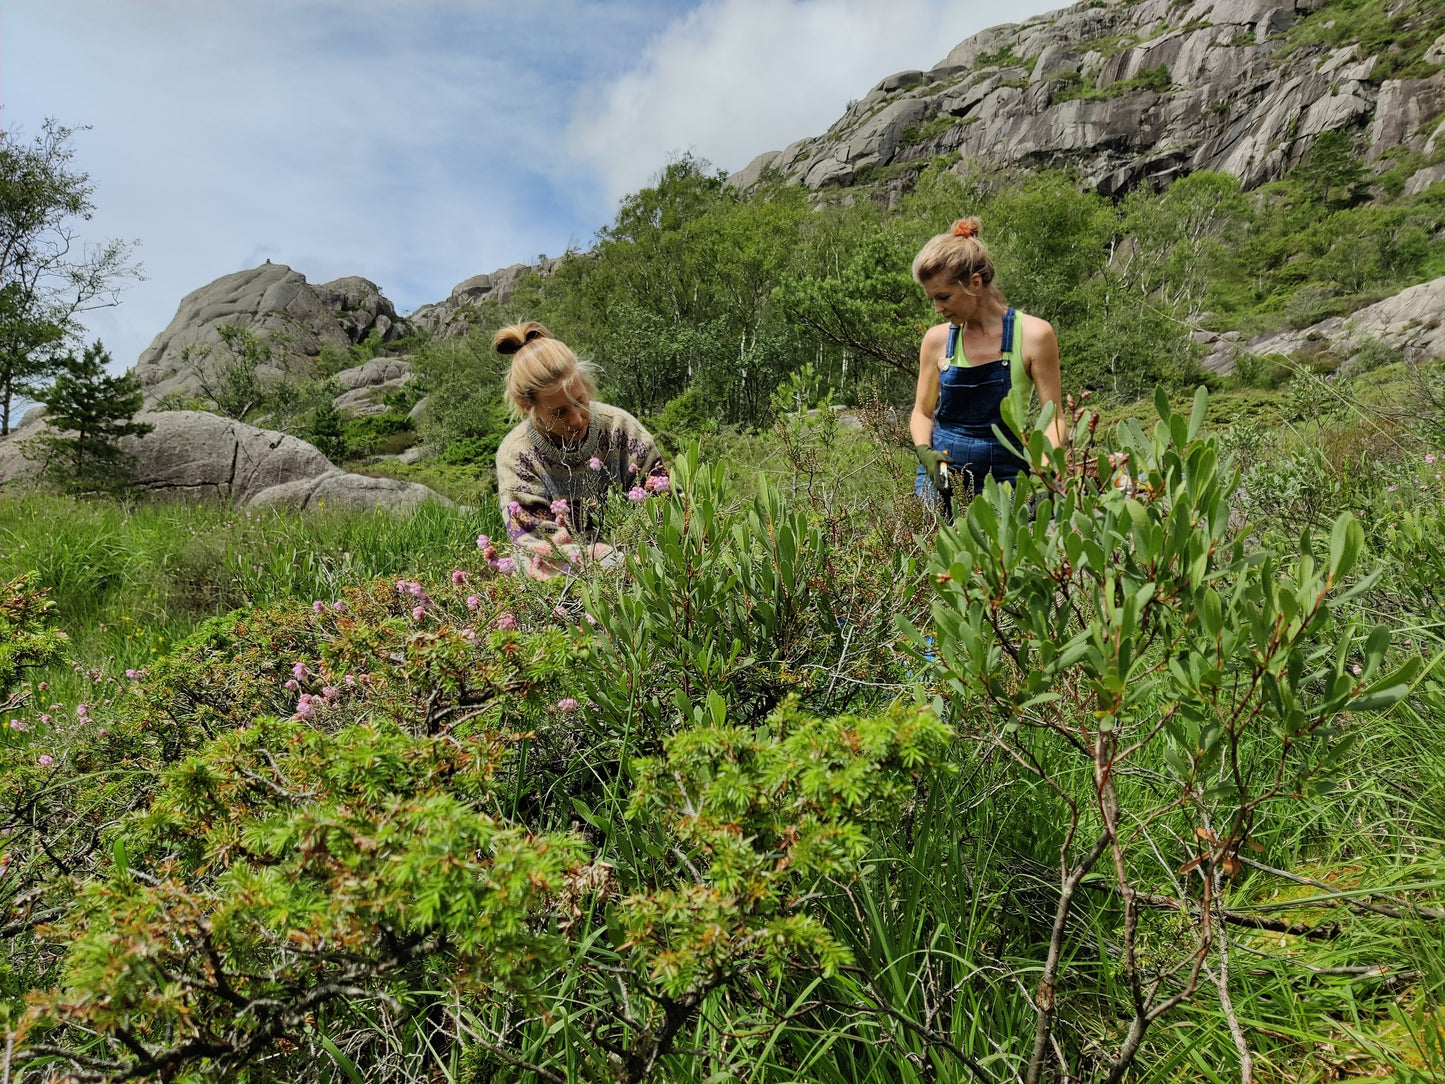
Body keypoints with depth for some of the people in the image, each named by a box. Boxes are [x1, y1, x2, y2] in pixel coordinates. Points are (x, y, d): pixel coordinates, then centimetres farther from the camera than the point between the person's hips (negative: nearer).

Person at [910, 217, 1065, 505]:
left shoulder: (1033, 335, -5)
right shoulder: (937, 339, 3)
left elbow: (1054, 417, -4)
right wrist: (924, 451, -8)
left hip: (1004, 474, -2)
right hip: (941, 474, 3)